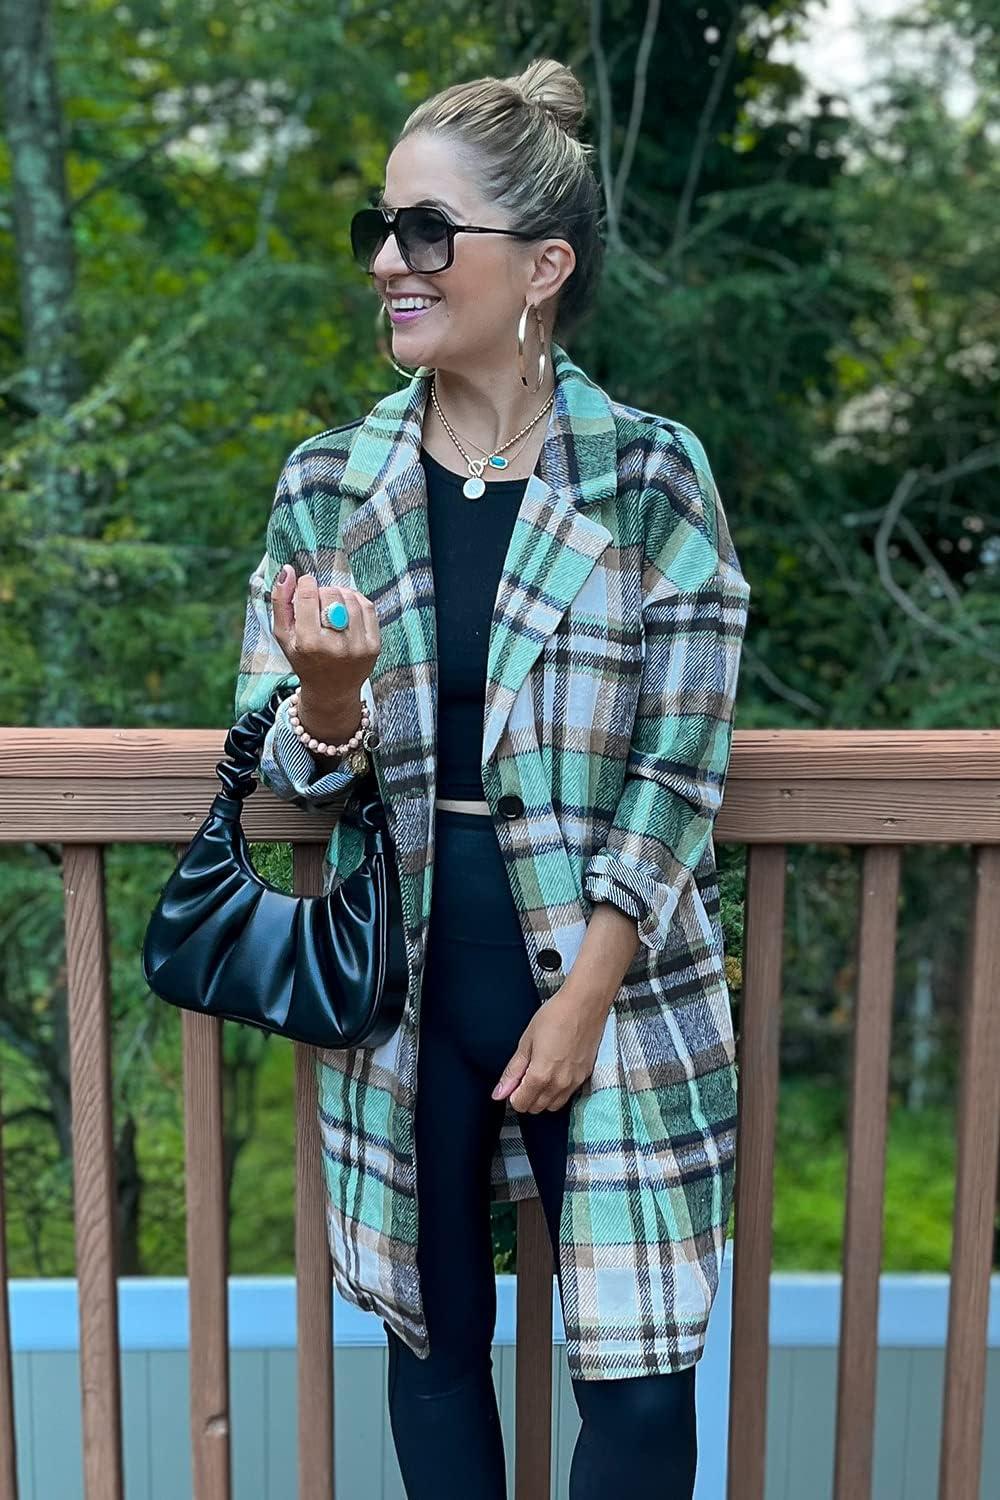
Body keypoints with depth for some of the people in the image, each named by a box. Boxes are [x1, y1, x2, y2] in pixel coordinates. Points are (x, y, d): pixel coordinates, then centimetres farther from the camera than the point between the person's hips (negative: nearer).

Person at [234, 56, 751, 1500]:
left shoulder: (652, 475, -8)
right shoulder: (329, 483, 0)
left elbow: (677, 770, -7)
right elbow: (290, 771, 4)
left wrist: (582, 1000, -10)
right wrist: (327, 695, -19)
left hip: (608, 979, -2)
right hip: (404, 984, 3)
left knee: (637, 1375, 7)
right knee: (434, 1337, 17)